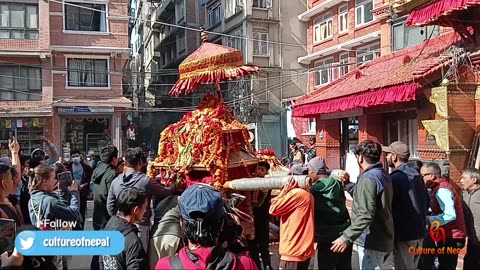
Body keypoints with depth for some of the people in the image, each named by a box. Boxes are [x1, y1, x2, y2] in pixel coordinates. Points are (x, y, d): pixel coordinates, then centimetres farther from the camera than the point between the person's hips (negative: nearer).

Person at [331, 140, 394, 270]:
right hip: (385, 240, 10)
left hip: (372, 241, -10)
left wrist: (346, 237, -28)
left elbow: (365, 215, -28)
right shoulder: (385, 176, 10)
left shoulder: (367, 178, -20)